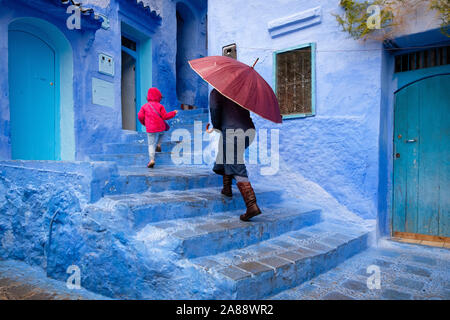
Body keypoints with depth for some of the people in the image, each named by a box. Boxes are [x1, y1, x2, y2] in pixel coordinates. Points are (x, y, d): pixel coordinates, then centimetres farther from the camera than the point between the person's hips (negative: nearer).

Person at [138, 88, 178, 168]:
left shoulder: (145, 106, 3)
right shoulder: (160, 106, -3)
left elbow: (140, 116, -1)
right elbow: (165, 116, -7)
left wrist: (144, 123, 18)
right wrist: (173, 113, 7)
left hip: (150, 129, 1)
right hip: (160, 128, 0)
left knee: (151, 144, 5)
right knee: (162, 132, 36)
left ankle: (152, 160, -10)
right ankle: (158, 145, 18)